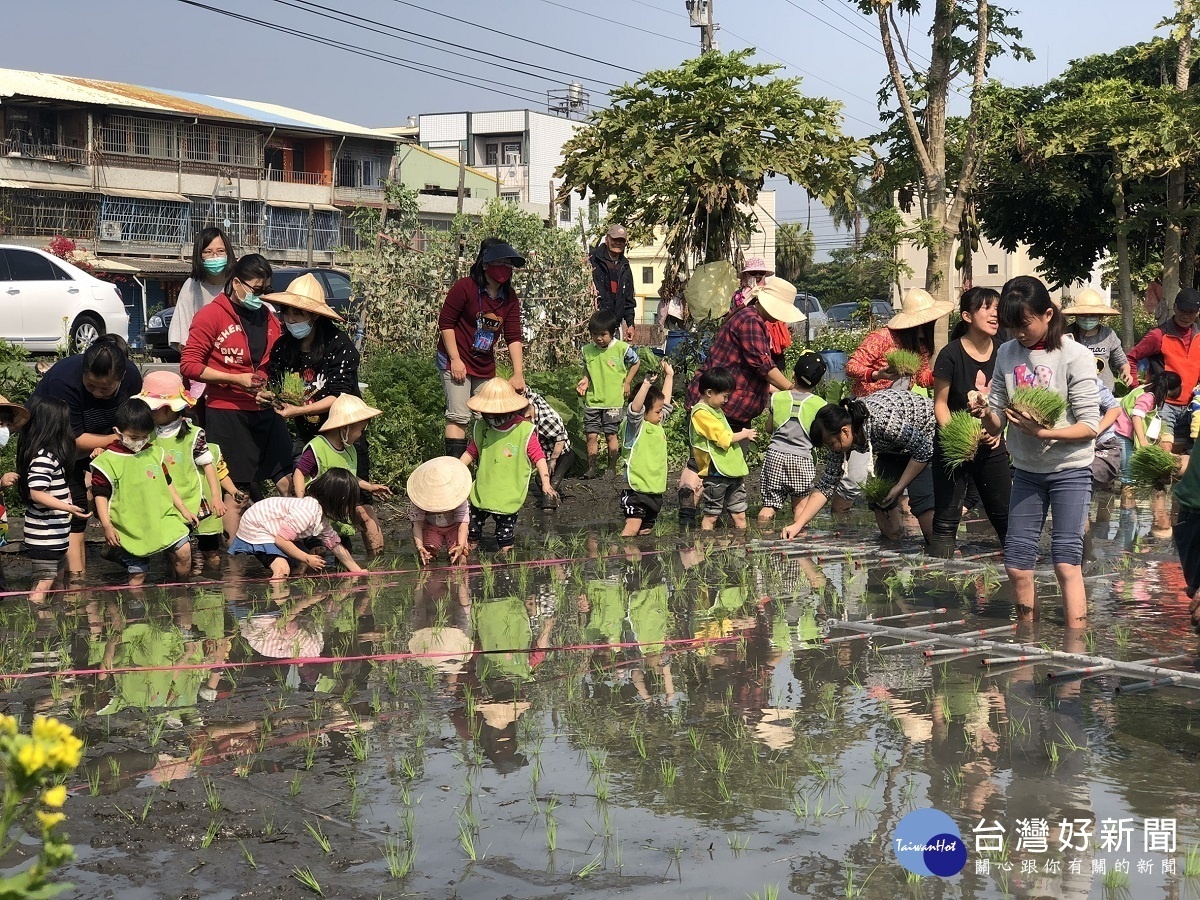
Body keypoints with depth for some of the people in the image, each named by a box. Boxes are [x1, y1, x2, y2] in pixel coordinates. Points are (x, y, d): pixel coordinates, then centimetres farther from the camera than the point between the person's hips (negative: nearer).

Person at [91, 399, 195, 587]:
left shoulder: (154, 453, 8)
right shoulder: (107, 461, -8)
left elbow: (167, 483, 18)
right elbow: (100, 495, -7)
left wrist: (183, 509, 15)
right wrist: (107, 526, -13)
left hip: (162, 518, 4)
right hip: (130, 528, -4)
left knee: (183, 550, -12)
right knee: (137, 574, 0)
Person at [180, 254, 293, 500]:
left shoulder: (269, 318, 12)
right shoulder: (211, 316, -4)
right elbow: (189, 365, -9)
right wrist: (236, 380, -15)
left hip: (266, 412, 5)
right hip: (227, 413, -5)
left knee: (287, 481, -2)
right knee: (238, 491, 0)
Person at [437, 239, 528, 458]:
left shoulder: (510, 298, 1)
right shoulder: (465, 288, -15)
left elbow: (514, 337, -2)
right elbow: (445, 322, -11)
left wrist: (518, 374, -10)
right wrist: (455, 359, -15)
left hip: (485, 367, 6)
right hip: (456, 362, -6)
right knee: (459, 416, -11)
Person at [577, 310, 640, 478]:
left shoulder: (622, 348, -6)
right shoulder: (587, 350, 2)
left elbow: (635, 363, 9)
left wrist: (626, 383, 4)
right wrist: (585, 381, -3)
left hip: (613, 401, -2)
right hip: (592, 400, 3)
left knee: (611, 435, 3)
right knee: (592, 435, 0)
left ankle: (612, 468, 15)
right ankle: (591, 469, 7)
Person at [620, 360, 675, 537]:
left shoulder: (657, 425, 12)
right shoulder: (635, 427, -10)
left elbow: (666, 402, 26)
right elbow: (635, 409, -31)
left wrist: (669, 376, 28)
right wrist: (646, 385, -39)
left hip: (655, 490, 8)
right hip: (636, 489, -8)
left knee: (646, 531, 13)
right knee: (631, 530, -17)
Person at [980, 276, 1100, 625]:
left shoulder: (1075, 356, -12)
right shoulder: (1007, 354, 1)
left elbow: (1088, 426, -14)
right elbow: (996, 423, 2)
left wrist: (1043, 431, -29)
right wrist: (985, 413, -21)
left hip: (1069, 470, -5)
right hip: (1026, 470, 5)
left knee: (1066, 562, -9)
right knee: (1016, 566, 5)